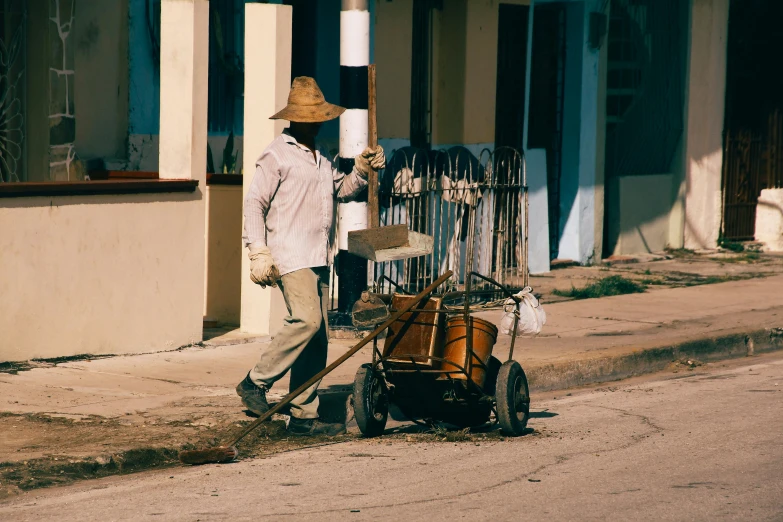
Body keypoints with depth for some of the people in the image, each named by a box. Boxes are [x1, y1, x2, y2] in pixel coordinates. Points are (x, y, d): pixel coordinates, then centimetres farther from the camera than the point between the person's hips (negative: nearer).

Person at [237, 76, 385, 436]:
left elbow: (342, 189, 33)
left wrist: (361, 170, 12)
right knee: (306, 320, -24)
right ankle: (256, 383, -11)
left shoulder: (319, 158, 23)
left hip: (318, 258, 8)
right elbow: (255, 203, -8)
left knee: (318, 338, 4)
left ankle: (304, 416, 6)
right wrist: (259, 253, -16)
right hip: (290, 256, -8)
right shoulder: (277, 156, -3)